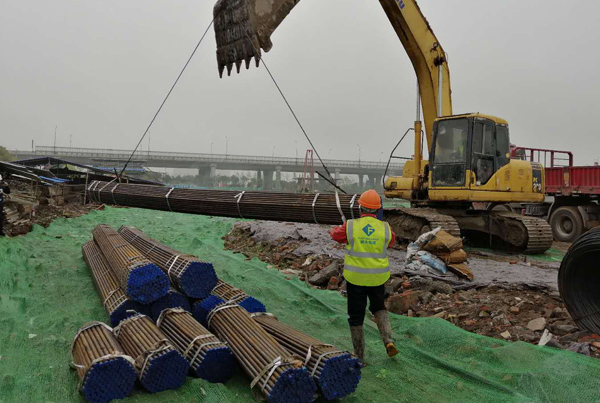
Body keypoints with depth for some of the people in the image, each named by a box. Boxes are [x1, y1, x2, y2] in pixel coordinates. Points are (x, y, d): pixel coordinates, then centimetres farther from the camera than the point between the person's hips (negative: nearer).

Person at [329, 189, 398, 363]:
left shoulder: (350, 226, -13)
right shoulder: (385, 228, -7)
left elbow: (335, 234, 7)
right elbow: (391, 241, 15)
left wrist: (335, 229, 30)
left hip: (355, 278, -2)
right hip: (377, 278, 2)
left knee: (356, 317, 11)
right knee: (379, 308, 27)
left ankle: (359, 357, 19)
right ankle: (388, 340, 7)